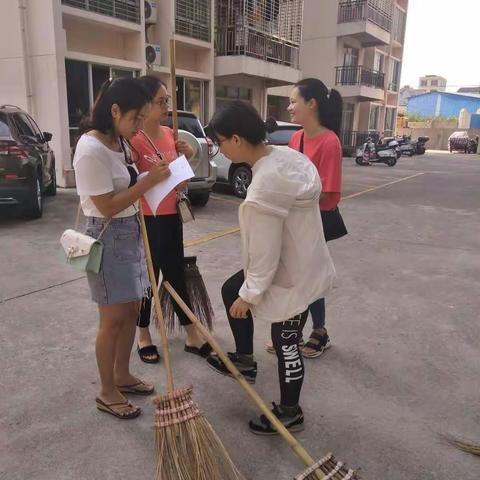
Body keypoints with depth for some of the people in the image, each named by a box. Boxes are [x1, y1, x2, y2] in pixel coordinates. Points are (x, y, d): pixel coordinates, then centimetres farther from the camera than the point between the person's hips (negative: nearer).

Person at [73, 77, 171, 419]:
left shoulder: (118, 141, 6)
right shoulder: (91, 150, -22)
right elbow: (107, 207, -22)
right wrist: (149, 181, -20)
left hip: (129, 231, 9)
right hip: (107, 237, -9)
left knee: (132, 309, 16)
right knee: (114, 318, 2)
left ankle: (122, 376, 35)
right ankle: (107, 392, 22)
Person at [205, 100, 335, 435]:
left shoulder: (265, 186, -32)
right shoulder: (284, 154, -3)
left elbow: (264, 252, -25)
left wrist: (249, 295, -11)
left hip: (293, 276, -10)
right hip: (296, 260, 10)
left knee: (285, 344, 10)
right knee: (231, 290, 22)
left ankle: (290, 413, 35)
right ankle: (245, 360, 40)